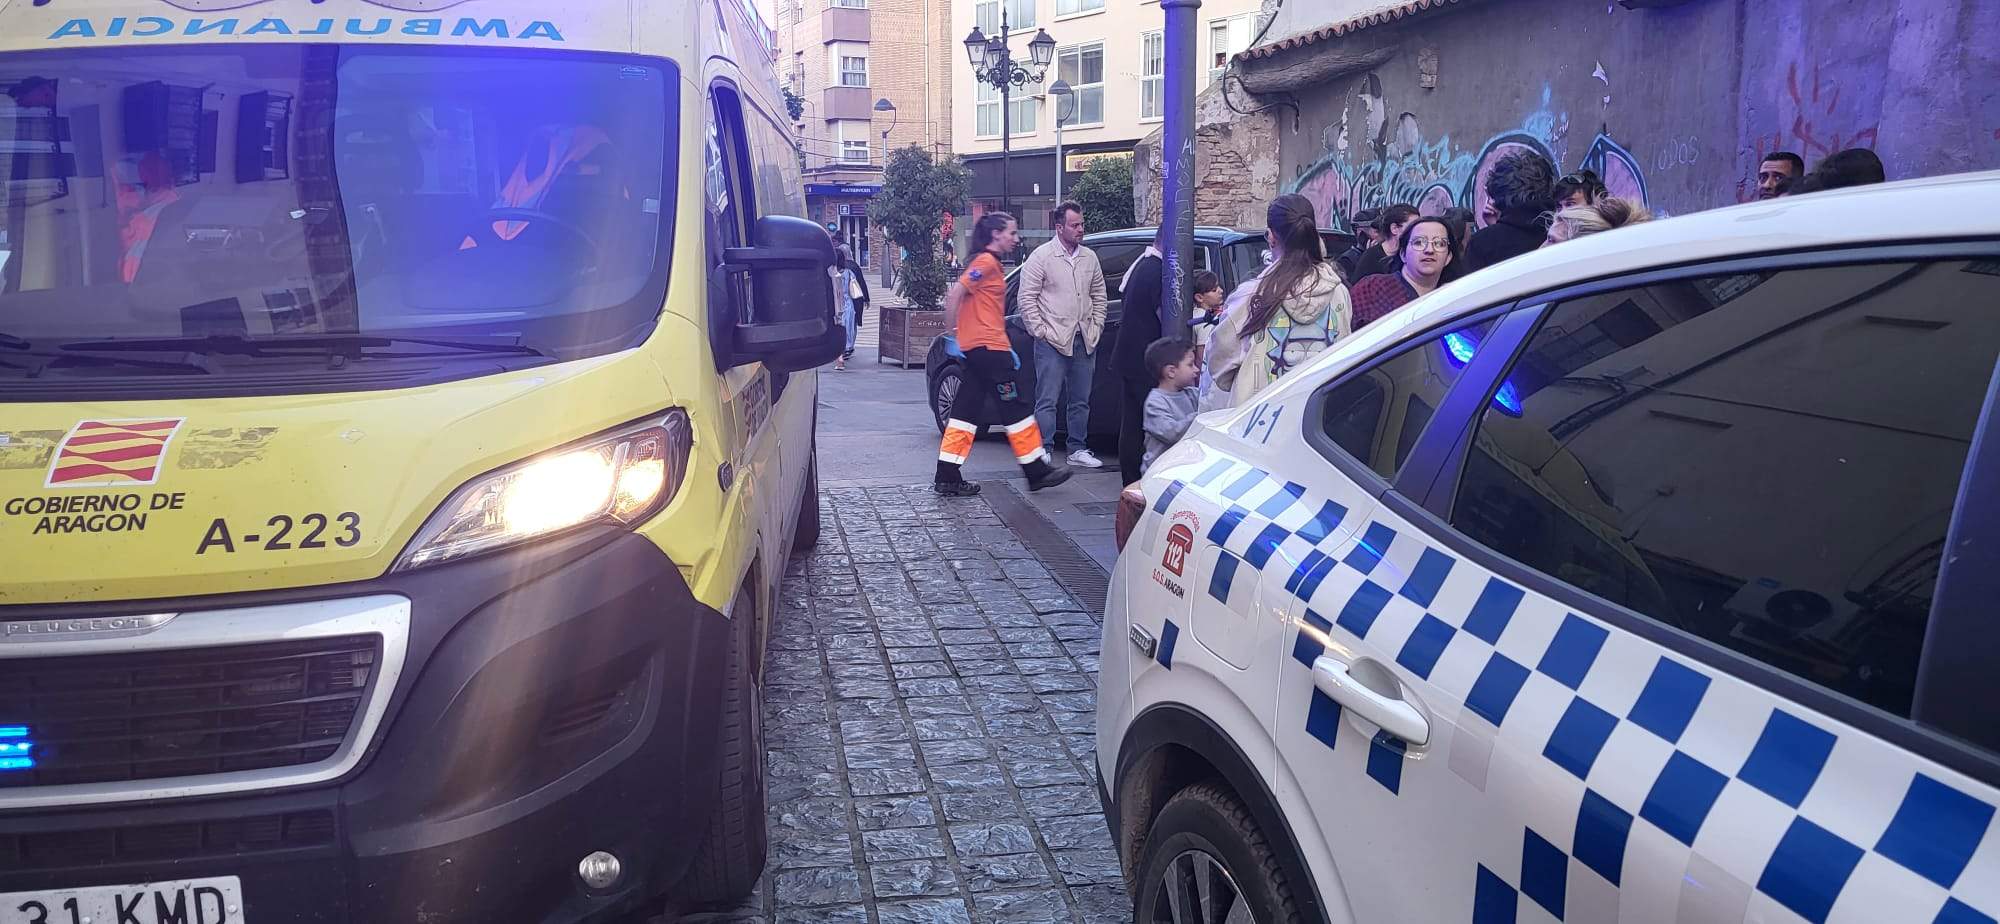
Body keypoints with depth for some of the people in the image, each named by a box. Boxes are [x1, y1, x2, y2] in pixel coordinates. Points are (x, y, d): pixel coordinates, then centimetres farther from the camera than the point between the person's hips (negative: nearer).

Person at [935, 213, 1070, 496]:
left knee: (966, 411, 7)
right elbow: (954, 294, -18)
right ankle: (1036, 470, 7)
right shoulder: (986, 262, -10)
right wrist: (951, 334, -16)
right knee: (1016, 408, -1)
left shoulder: (988, 263, 20)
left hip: (976, 348, 10)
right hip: (988, 346, -10)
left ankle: (947, 478, 6)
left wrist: (1006, 349, 19)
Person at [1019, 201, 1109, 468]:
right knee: (1047, 401, -6)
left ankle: (1077, 450, 22)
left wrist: (1096, 327, 9)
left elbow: (1099, 295, 19)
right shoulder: (1041, 257, -5)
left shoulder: (1089, 258, 12)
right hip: (1052, 342, -6)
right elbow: (1027, 298, -6)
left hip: (1085, 341, 6)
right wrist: (1040, 331, -10)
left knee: (1081, 401, 12)